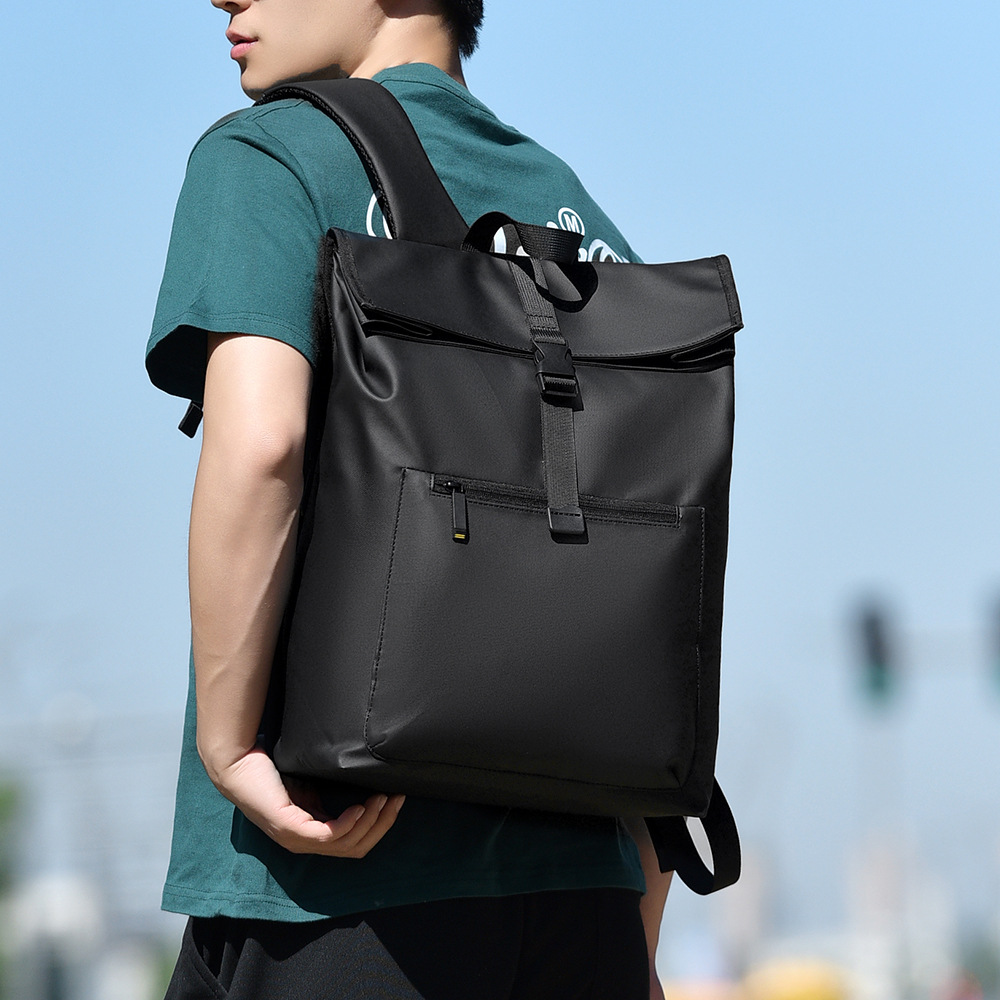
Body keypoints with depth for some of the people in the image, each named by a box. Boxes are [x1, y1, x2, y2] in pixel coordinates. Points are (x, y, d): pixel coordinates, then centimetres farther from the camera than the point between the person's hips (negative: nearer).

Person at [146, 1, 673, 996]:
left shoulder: (266, 154, 0)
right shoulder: (592, 228, 18)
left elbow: (259, 438, -20)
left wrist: (227, 741, -12)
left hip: (332, 884, -6)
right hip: (579, 885, 6)